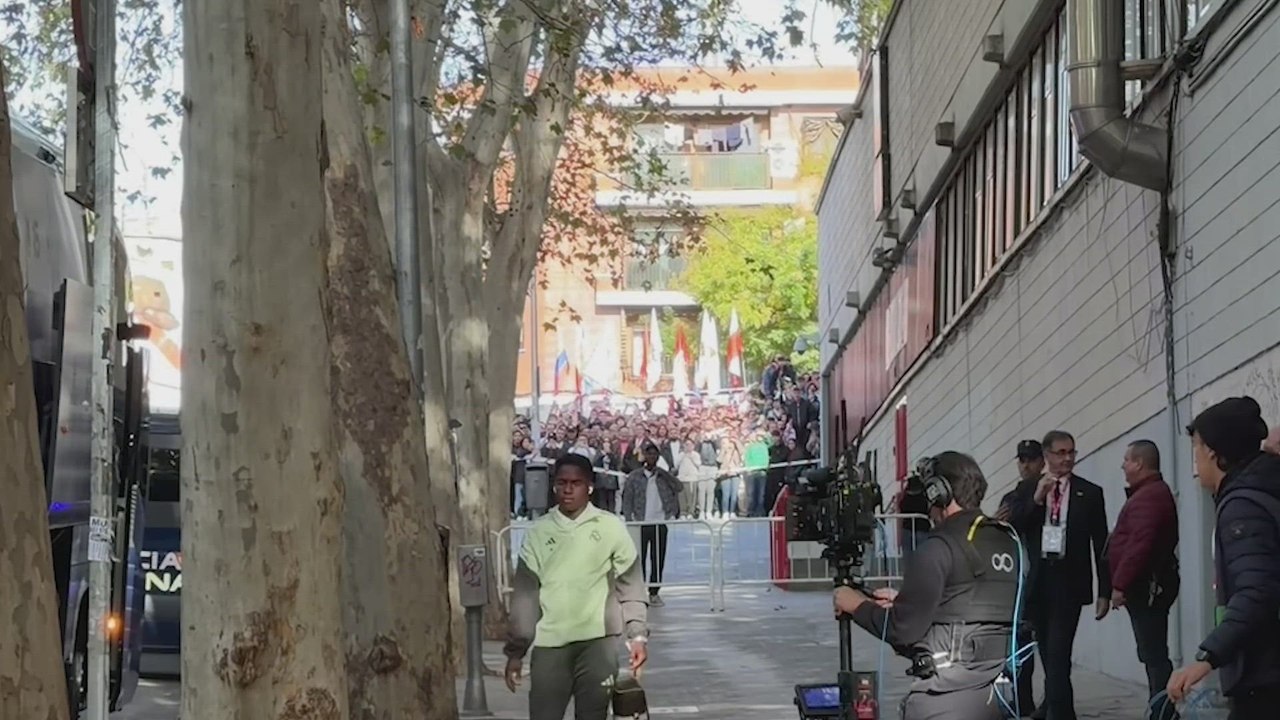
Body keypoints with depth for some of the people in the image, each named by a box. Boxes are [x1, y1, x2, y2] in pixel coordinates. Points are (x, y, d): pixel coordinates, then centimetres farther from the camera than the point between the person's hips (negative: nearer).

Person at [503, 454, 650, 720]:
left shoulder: (610, 527, 2)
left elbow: (630, 585, 4)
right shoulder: (538, 532, 6)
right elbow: (525, 594, 7)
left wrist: (638, 634, -5)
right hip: (550, 643, 1)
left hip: (598, 641, -1)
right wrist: (515, 650, 6)